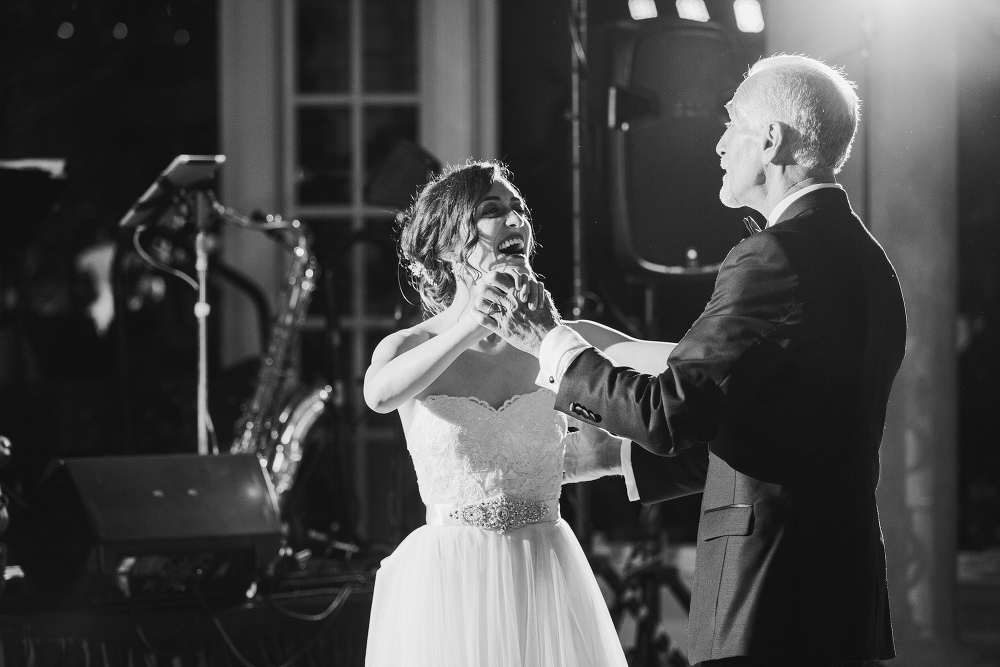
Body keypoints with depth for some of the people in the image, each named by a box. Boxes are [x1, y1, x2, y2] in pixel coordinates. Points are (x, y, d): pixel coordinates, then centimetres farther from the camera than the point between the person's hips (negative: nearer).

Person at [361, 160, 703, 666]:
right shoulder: (410, 347, -1)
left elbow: (688, 358, -10)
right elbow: (380, 394, -25)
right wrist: (471, 325, -37)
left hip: (547, 588, 2)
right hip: (449, 587, -2)